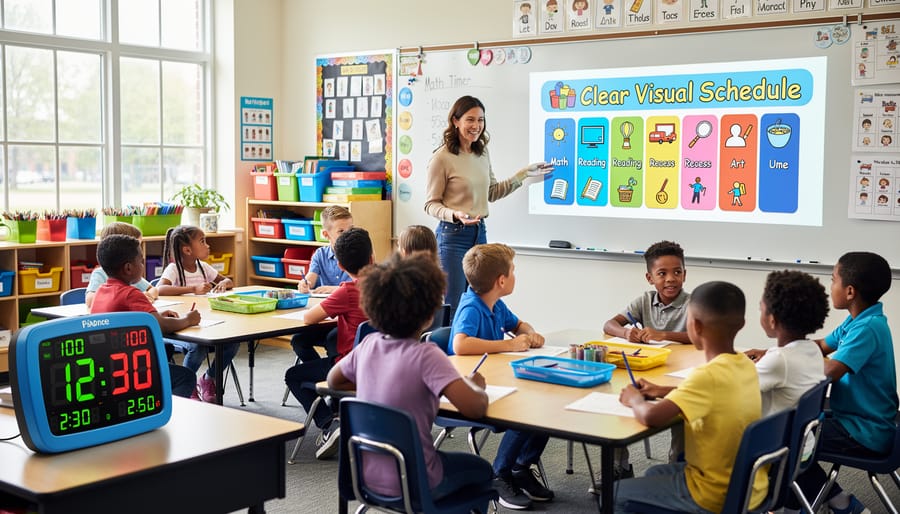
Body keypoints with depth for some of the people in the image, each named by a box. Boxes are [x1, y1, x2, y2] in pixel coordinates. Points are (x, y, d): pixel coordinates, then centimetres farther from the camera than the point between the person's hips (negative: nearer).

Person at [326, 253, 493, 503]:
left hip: (366, 476, 6)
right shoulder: (426, 355, -22)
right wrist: (475, 385, -7)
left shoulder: (368, 344, -5)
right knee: (481, 469, 24)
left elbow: (333, 381, 13)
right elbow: (474, 408, -28)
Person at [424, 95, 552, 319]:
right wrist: (456, 215, -26)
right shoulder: (442, 157, -13)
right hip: (453, 235, -7)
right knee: (453, 305, -2)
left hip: (479, 233, 7)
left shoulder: (483, 153, 8)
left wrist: (523, 174, 16)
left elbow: (491, 193, 19)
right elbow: (431, 204, -9)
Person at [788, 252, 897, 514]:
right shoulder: (859, 320, 5)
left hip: (865, 433, -10)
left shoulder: (868, 328, -25)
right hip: (856, 420, 10)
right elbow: (820, 347, 17)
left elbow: (828, 372, -34)